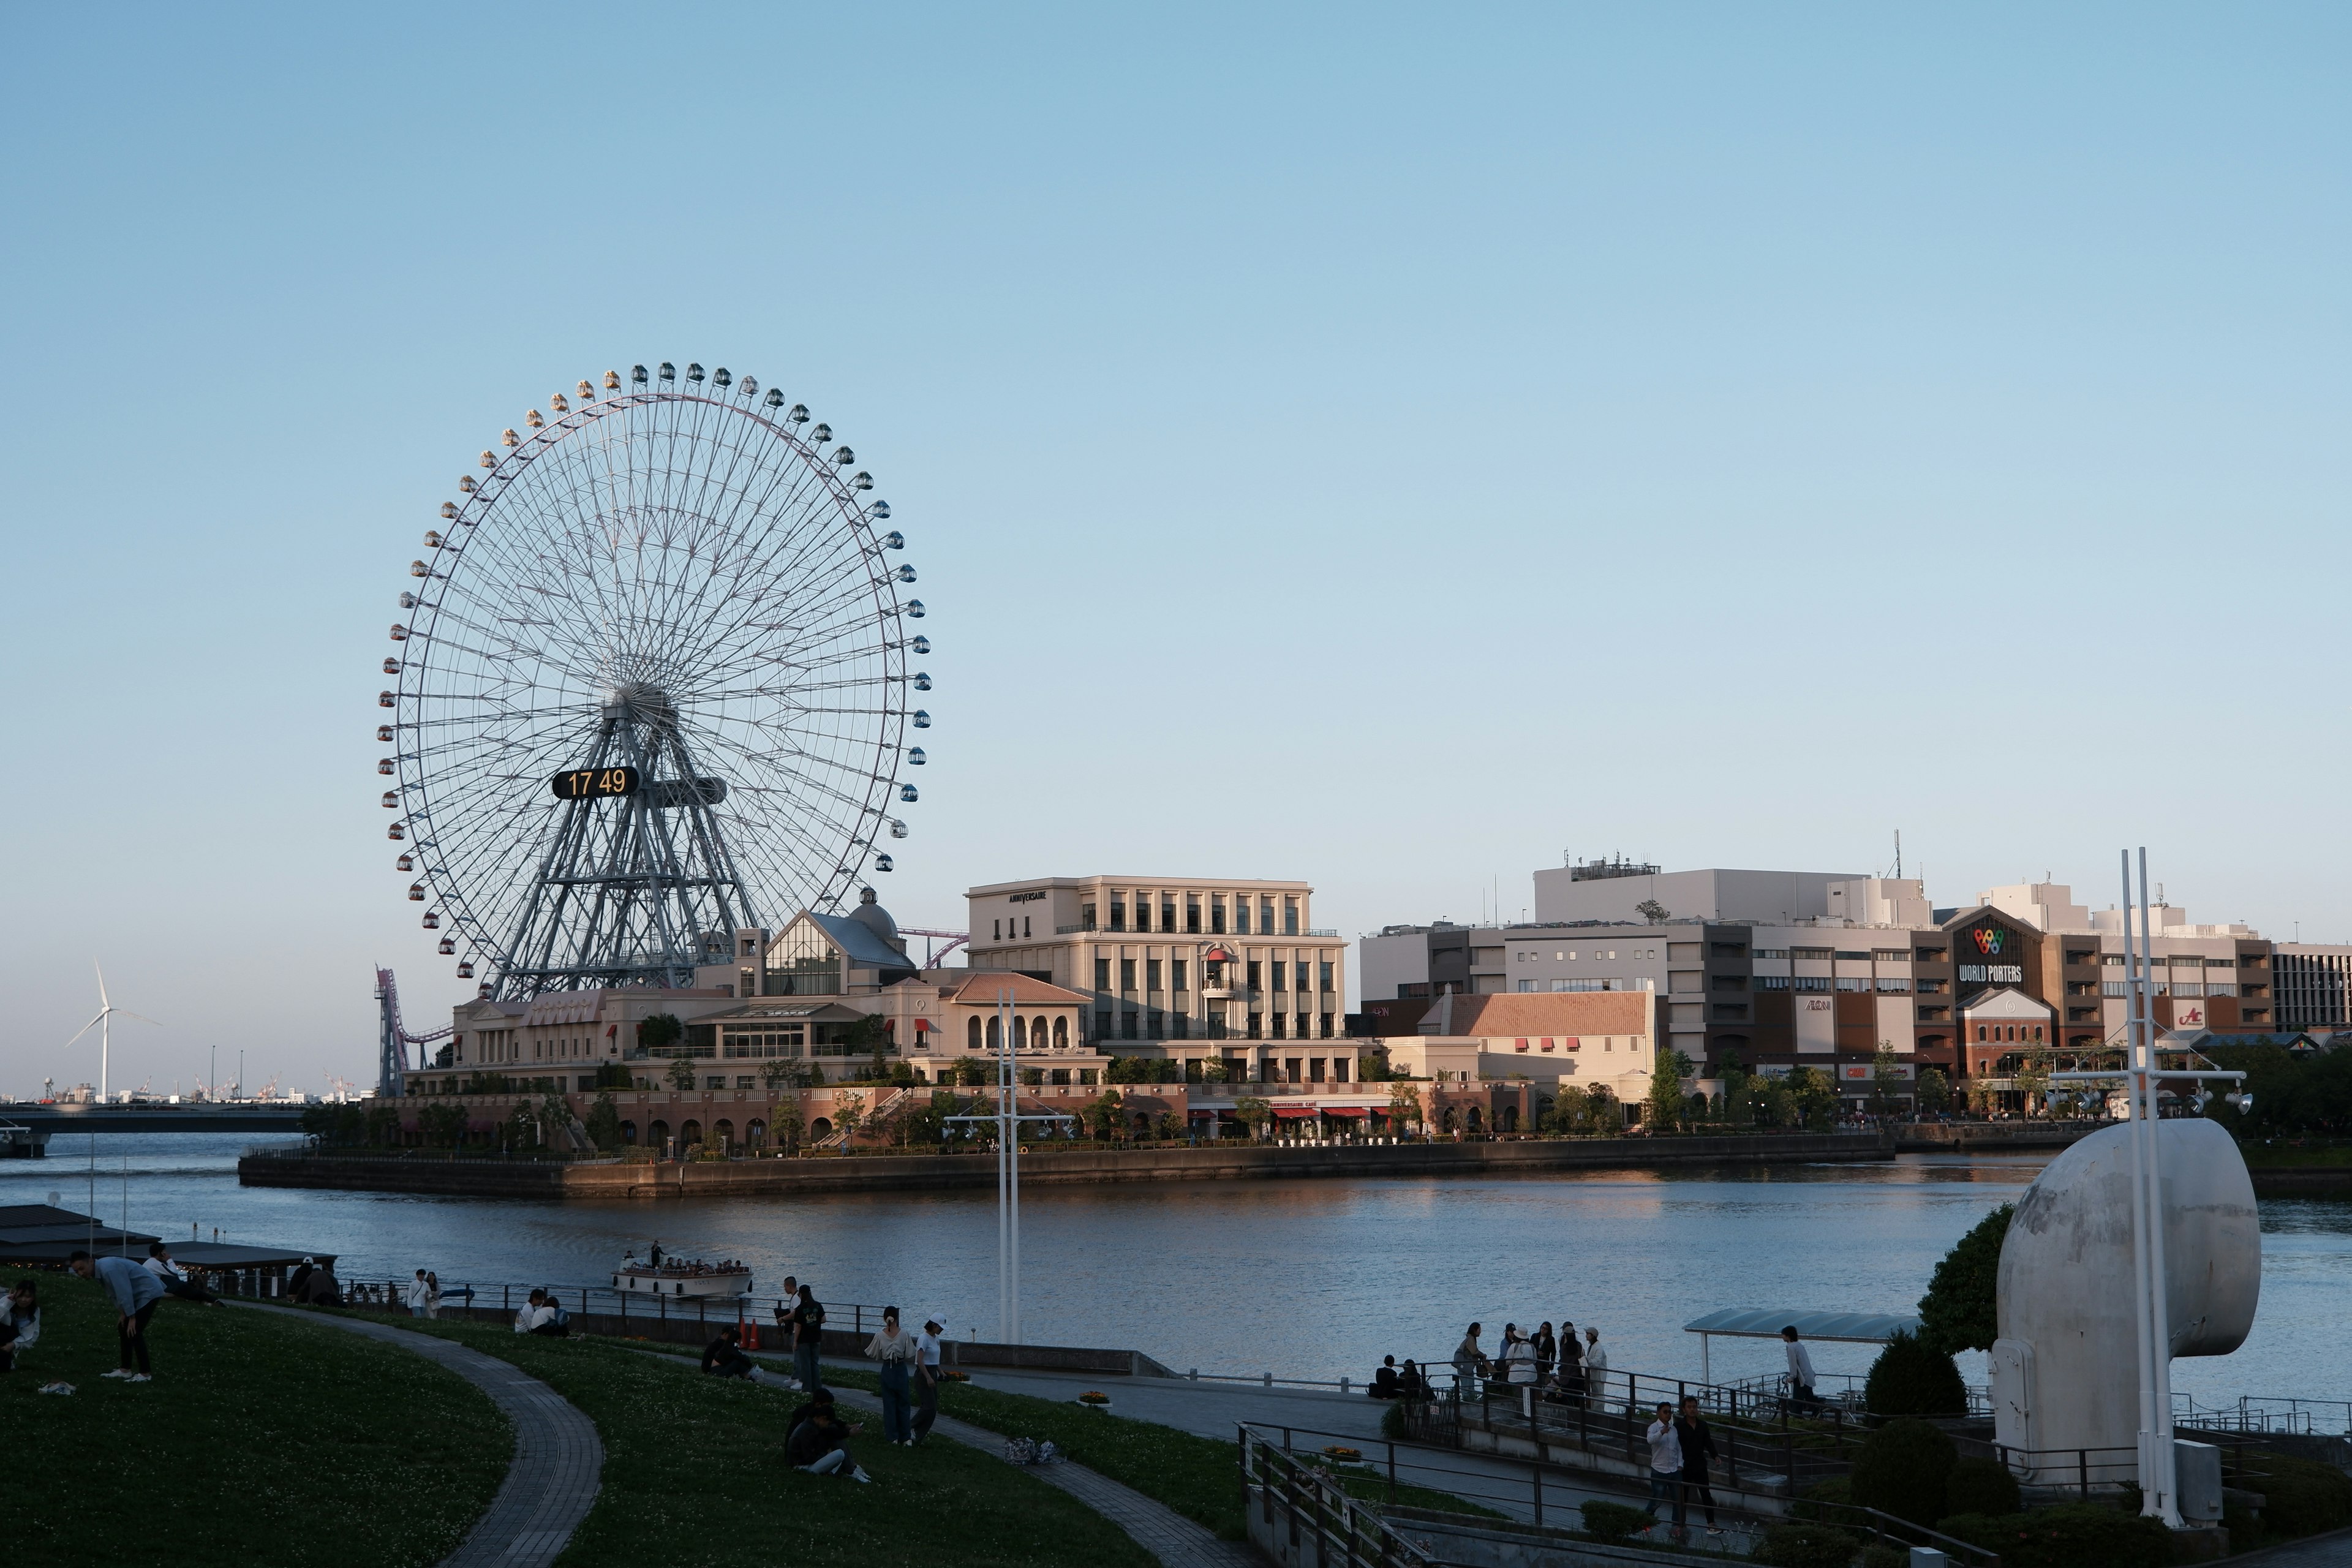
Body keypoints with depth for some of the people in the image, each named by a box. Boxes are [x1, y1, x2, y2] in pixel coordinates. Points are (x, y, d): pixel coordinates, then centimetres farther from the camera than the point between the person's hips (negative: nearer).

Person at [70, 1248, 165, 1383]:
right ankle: (125, 1370, 16)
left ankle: (145, 1374, -7)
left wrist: (132, 1318, -20)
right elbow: (116, 1293, 12)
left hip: (149, 1293, -10)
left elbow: (124, 1293, -27)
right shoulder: (99, 1271, 1)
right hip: (138, 1295, 10)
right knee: (123, 1328, 10)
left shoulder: (109, 1269, -29)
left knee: (133, 1331, -12)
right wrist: (123, 1313, 8)